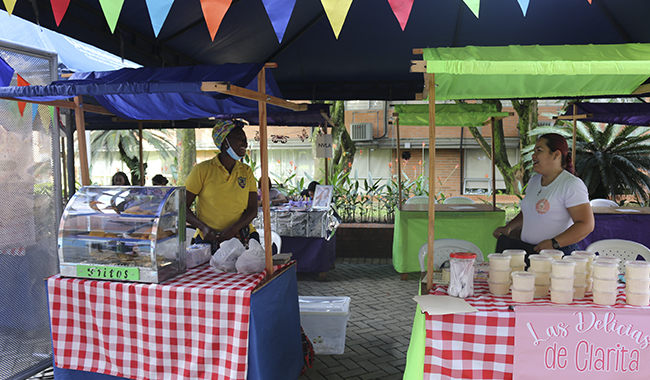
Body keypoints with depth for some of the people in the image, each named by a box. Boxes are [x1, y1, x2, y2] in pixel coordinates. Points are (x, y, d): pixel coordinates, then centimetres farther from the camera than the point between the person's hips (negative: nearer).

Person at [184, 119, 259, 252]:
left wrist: (232, 229, -13)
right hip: (208, 240, -3)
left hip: (242, 237, 3)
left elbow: (252, 210, 5)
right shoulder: (202, 170, 0)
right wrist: (203, 228, -15)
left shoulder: (247, 171, 10)